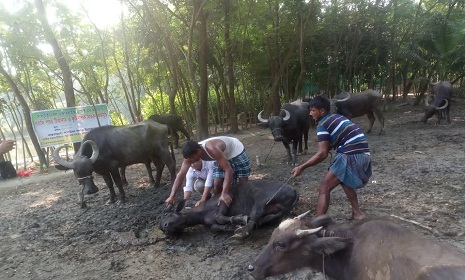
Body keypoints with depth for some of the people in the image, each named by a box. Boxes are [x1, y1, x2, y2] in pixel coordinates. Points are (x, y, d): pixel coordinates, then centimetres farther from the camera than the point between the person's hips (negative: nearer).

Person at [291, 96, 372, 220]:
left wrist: (301, 167, -11)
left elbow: (322, 154, -14)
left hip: (351, 156, -9)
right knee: (345, 180, 33)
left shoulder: (323, 124, -5)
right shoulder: (338, 117, 20)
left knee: (324, 188, -5)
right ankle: (357, 213, 36)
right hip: (363, 154, 9)